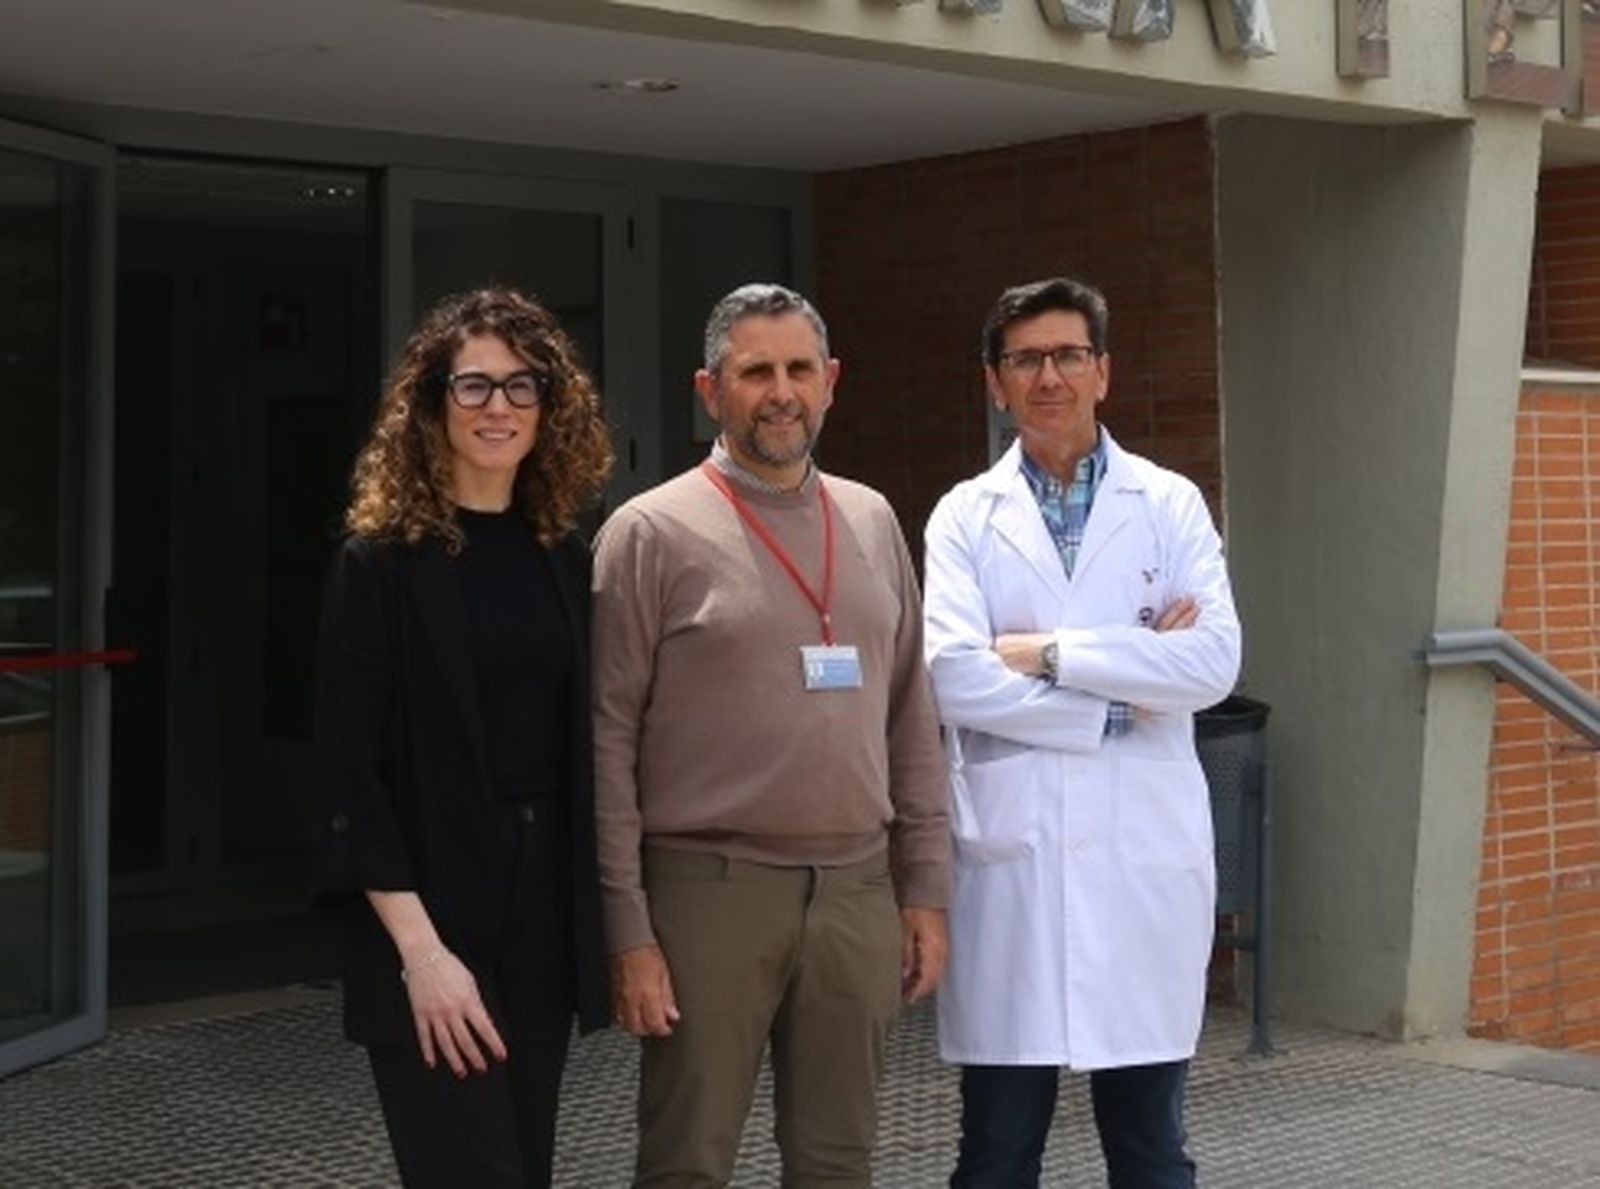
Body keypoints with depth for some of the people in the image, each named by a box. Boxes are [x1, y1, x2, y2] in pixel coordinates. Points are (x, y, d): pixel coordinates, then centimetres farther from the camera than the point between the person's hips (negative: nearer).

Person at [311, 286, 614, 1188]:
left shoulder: (565, 558, 9)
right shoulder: (382, 562, -6)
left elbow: (580, 750, 12)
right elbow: (350, 774, -10)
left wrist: (598, 924, 6)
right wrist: (420, 949, -17)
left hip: (545, 916, 5)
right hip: (432, 918, -5)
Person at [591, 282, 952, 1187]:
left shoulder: (873, 521, 11)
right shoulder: (651, 533, -4)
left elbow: (912, 718, 14)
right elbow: (607, 744, -6)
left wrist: (925, 885, 9)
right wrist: (628, 930, -10)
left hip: (859, 891, 4)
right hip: (710, 891, -4)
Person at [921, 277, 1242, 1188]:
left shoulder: (1171, 505, 6)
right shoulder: (966, 516, 4)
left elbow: (1214, 663, -8)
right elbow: (953, 679, -10)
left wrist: (1050, 653, -10)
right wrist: (1122, 697, -9)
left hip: (1144, 854, 1)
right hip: (1011, 855, 0)